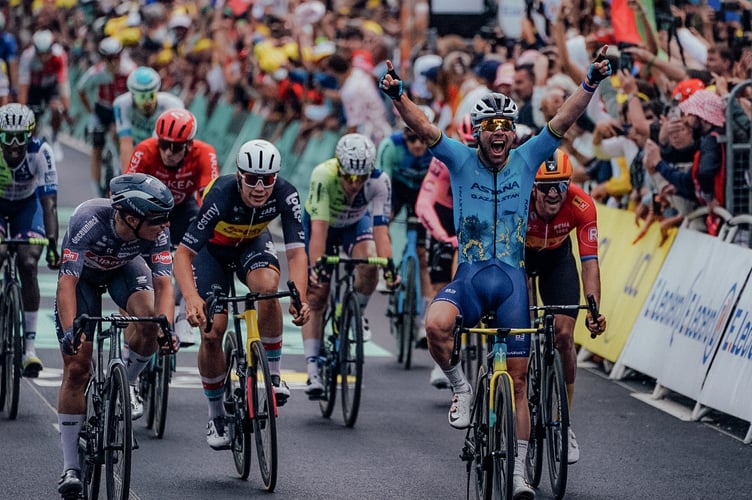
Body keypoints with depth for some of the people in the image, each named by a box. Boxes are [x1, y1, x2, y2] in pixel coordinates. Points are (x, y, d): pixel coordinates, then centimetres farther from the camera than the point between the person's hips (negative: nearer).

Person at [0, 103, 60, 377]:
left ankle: (29, 345, -10)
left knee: (28, 265, -18)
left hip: (26, 204, 0)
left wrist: (52, 244, -44)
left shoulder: (40, 152, -32)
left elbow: (49, 202, -34)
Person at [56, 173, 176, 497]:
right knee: (77, 367, -9)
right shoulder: (90, 220, -40)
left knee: (149, 320, -31)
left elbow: (163, 282, -32)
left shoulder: (157, 230, -31)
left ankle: (127, 384, -1)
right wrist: (69, 331, -53)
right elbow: (67, 281, -41)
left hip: (125, 267, 2)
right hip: (82, 274, -2)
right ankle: (71, 467, -3)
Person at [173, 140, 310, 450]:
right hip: (213, 249, -1)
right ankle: (216, 415, 9)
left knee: (268, 285, -33)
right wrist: (191, 298, -55)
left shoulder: (285, 195, -31)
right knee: (212, 333, -12)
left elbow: (296, 252, -32)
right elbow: (183, 252, -39)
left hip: (253, 243, 1)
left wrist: (299, 299, -49)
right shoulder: (221, 195, -38)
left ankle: (273, 374, -16)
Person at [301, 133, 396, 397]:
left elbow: (380, 229, -38)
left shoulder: (379, 181, -33)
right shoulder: (323, 175, -38)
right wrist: (315, 267, -56)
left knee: (369, 264, -30)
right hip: (322, 224, -1)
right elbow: (319, 229, -43)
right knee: (315, 298, -7)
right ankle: (313, 373, -5)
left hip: (356, 224, 1)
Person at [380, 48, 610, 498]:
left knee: (518, 379, 2)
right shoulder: (462, 160, -2)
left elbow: (564, 121, -7)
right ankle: (461, 388, -4)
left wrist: (591, 84, -20)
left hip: (512, 278, 1)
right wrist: (397, 95, -31)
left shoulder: (527, 160, 1)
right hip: (470, 275, -1)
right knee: (436, 325, -33)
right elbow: (422, 127, -14)